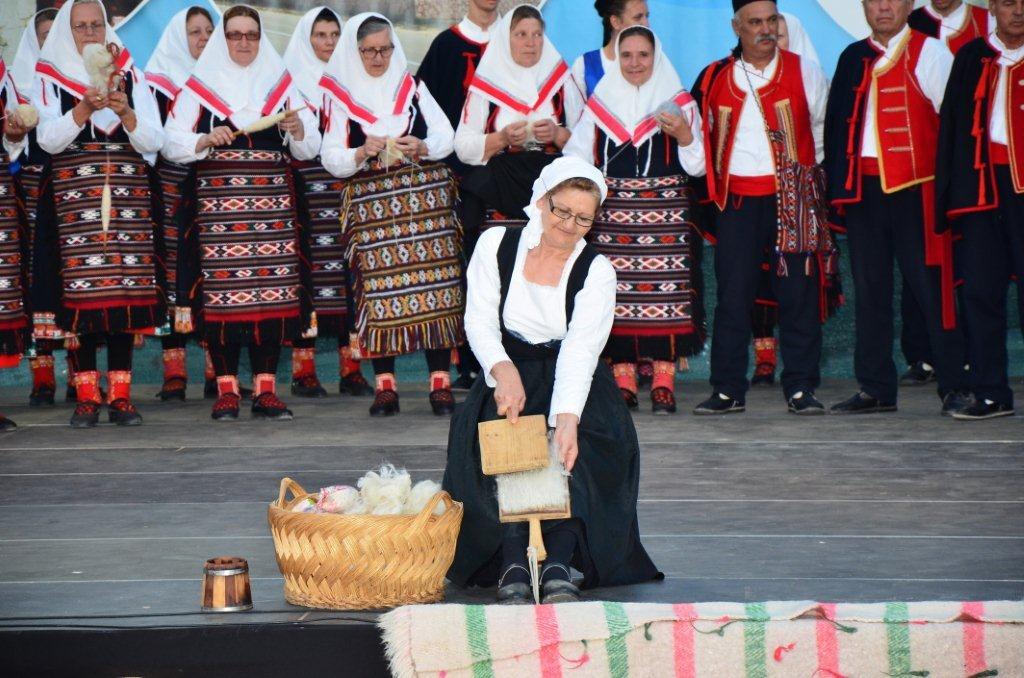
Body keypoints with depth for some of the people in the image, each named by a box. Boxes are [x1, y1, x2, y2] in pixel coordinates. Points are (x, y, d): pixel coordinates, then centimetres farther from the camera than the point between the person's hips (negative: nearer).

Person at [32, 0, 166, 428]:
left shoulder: (132, 77, 14)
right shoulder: (49, 79, 8)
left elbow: (154, 142, 5)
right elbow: (48, 139, -5)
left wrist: (125, 111, -13)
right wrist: (85, 108, -18)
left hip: (128, 196, 2)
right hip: (73, 196, -2)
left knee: (126, 291, -3)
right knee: (81, 292, -8)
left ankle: (120, 397, 1)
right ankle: (86, 397, -3)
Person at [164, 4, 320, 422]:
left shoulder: (282, 85, 15)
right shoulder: (200, 86, 10)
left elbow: (309, 150, 12)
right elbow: (172, 144, 3)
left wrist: (298, 130, -8)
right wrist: (205, 141, -13)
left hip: (273, 199, 2)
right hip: (217, 198, -2)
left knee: (272, 290, -5)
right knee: (222, 290, -7)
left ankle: (266, 389, 0)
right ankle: (227, 390, -2)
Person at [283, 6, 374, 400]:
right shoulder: (291, 79, 6)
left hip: (345, 184, 4)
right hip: (308, 185, -4)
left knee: (349, 266, -1)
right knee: (307, 267, -8)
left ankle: (350, 368, 2)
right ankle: (303, 370, -5)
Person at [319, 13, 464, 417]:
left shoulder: (413, 87, 11)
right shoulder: (340, 95, 8)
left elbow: (447, 137, 8)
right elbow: (330, 158, 3)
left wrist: (421, 147, -12)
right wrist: (362, 154, -16)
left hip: (425, 198, 1)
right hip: (370, 202, -1)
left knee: (434, 282, -7)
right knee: (378, 287, -7)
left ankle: (440, 384, -6)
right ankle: (385, 386, -1)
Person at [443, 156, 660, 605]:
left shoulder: (597, 271, -6)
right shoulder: (496, 245, 0)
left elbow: (580, 351, -20)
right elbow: (479, 321, -9)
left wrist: (567, 419, -37)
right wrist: (503, 370, -31)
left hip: (572, 385, -1)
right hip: (509, 377, 1)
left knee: (575, 450, -31)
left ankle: (559, 566, -36)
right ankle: (512, 564, -33)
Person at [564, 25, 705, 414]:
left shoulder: (679, 103, 9)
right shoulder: (599, 105, 14)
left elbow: (698, 167, 6)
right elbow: (577, 160, 12)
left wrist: (685, 137, -12)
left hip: (666, 214, -1)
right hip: (614, 216, 1)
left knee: (665, 291, -8)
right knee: (616, 292, -5)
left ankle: (663, 382, -4)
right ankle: (622, 382, 1)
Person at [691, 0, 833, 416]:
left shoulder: (804, 73, 4)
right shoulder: (715, 79, 8)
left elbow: (823, 132, 11)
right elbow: (704, 138, 19)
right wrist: (713, 182, 13)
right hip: (737, 201, 1)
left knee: (798, 295, -1)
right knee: (732, 295, 1)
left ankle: (800, 389, 4)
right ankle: (728, 390, 6)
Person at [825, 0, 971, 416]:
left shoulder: (930, 54, 0)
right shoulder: (853, 58, 15)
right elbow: (836, 123, 16)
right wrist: (838, 185, 8)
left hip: (915, 188, -5)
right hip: (862, 189, 5)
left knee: (931, 286, -5)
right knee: (869, 289, 7)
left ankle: (954, 387, 0)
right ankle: (875, 389, 14)